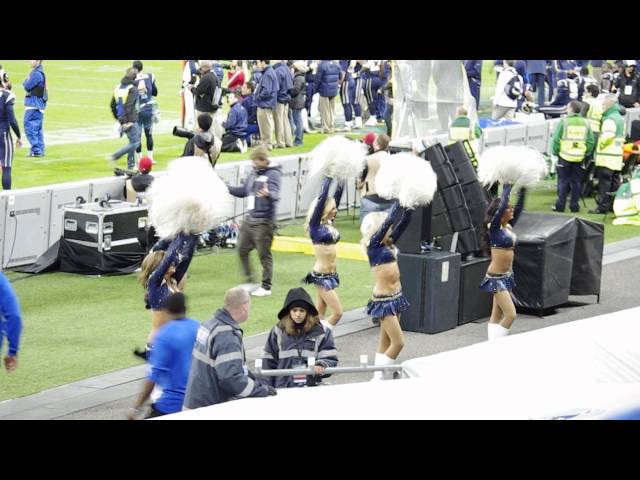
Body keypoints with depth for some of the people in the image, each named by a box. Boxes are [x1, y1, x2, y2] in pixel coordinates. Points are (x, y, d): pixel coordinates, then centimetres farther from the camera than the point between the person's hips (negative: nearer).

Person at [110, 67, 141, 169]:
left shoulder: (118, 87, 10)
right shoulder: (132, 89, -14)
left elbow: (113, 105, 13)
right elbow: (128, 106, -21)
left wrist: (118, 118, 22)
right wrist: (126, 122, -20)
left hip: (122, 120, 8)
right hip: (131, 121, -8)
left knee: (133, 142, 17)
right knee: (135, 143, -4)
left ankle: (131, 165, 18)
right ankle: (114, 157, -11)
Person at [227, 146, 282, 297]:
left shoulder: (273, 174, -11)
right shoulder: (254, 173, 13)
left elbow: (275, 194, -27)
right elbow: (243, 191, 23)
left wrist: (268, 194, -49)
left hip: (264, 221, -8)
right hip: (250, 219, 8)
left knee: (264, 254, -3)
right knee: (242, 249, 11)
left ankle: (266, 287, 6)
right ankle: (248, 280, 23)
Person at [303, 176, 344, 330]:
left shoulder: (329, 224, 7)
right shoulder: (315, 226, -11)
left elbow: (337, 195, 9)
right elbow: (322, 198, -17)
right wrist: (328, 178, -14)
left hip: (331, 275, 8)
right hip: (321, 276, -8)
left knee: (320, 315, 11)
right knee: (337, 312, -10)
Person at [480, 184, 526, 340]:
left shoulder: (508, 226, 8)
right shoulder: (494, 227, -12)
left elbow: (519, 206, 9)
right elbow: (502, 205, -23)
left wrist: (522, 189, 0)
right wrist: (507, 188, -15)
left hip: (507, 276, 8)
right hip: (496, 277, -8)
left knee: (497, 317, 10)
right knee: (510, 315, -13)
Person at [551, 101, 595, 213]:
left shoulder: (564, 122, -8)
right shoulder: (585, 123, 3)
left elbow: (556, 139, -9)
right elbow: (591, 141, 4)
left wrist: (555, 152, 3)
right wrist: (586, 152, 14)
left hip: (565, 157, -3)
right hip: (580, 158, 3)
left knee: (563, 181, 4)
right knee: (576, 182, 10)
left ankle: (560, 205, 3)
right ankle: (574, 205, 10)